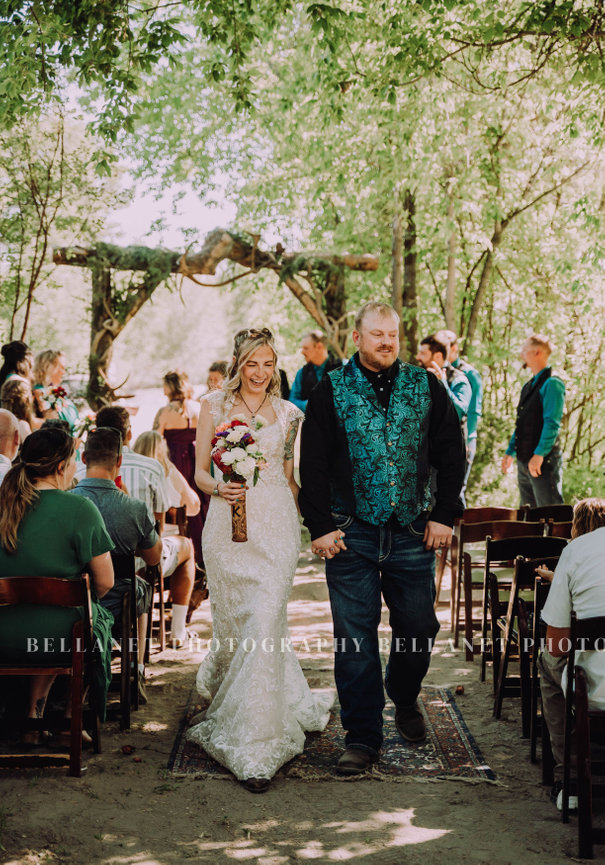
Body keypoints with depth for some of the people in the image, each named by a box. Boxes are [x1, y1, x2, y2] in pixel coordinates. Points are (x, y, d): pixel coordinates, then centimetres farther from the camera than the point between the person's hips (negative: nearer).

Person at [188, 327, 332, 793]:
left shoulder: (288, 414, 10)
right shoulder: (215, 405, 7)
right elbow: (200, 472, 6)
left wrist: (307, 521, 10)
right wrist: (220, 487, -14)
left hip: (276, 526, -1)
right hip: (229, 525, 1)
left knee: (266, 625, -12)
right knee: (233, 623, 7)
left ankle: (257, 748, -9)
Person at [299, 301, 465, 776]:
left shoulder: (426, 387, 6)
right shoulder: (331, 391, 2)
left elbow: (452, 454, 8)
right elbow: (313, 465, 0)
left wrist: (445, 515, 1)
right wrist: (320, 526, -5)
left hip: (413, 533, 2)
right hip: (351, 533, -2)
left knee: (418, 627, 8)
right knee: (355, 636, -1)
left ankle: (405, 700, 37)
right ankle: (363, 736, 9)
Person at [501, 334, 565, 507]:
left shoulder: (552, 384, -10)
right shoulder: (528, 386, 18)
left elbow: (552, 423, -18)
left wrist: (539, 454, -23)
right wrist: (510, 452, 19)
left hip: (544, 461, -9)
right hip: (524, 460, 9)